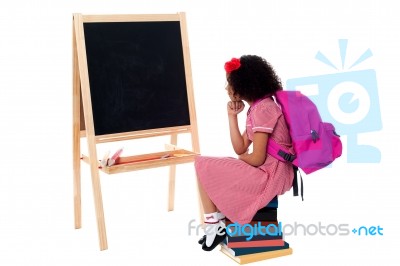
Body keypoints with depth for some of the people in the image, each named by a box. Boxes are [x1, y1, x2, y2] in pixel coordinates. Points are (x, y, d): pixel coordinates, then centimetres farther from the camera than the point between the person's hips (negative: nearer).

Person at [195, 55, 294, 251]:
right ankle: (217, 226, 11)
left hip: (271, 176, -10)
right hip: (267, 171, 10)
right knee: (213, 168, 15)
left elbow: (257, 159, -21)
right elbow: (240, 149, 7)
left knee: (203, 166, -6)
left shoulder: (262, 109, -19)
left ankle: (214, 226, 6)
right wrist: (232, 116, 3)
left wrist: (242, 158, 0)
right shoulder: (257, 107, 12)